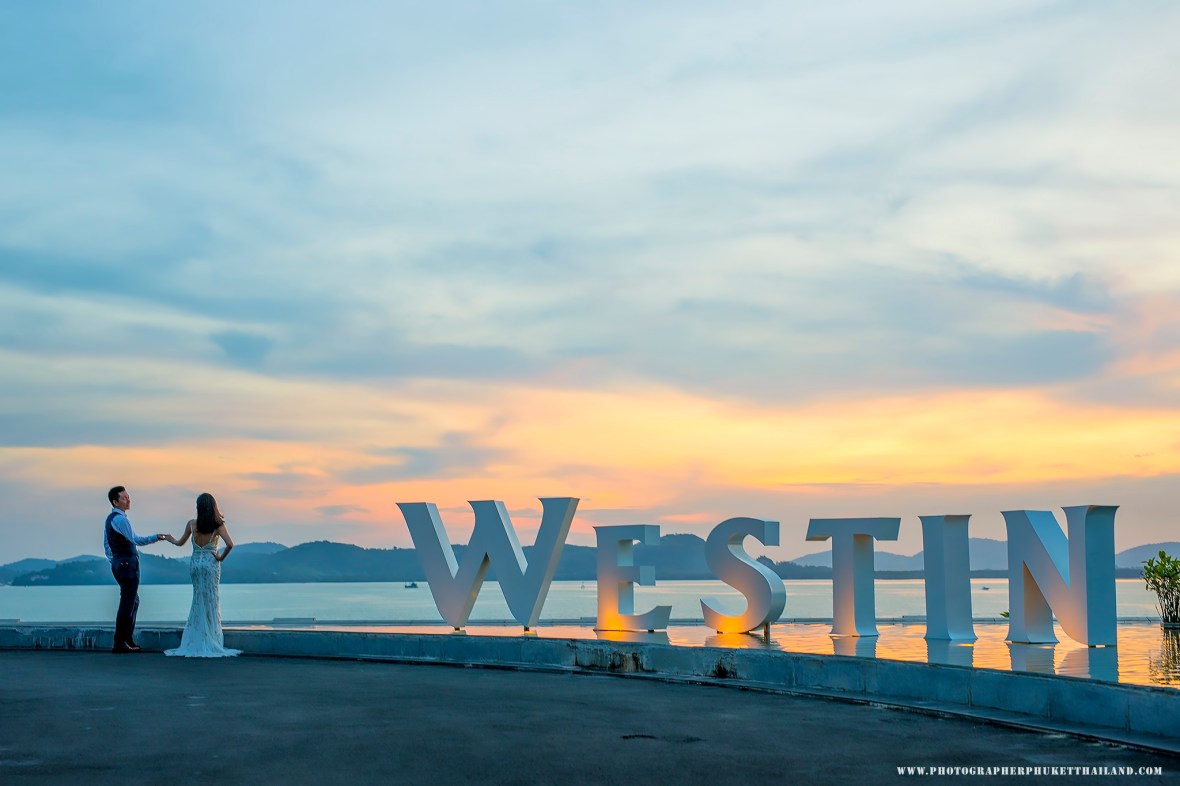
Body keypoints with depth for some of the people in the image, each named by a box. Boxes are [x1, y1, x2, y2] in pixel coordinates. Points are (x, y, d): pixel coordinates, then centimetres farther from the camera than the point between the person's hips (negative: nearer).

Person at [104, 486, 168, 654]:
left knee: (133, 601, 18)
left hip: (118, 563, 11)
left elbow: (106, 544, 21)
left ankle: (128, 640, 21)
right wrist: (155, 537, -14)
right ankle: (119, 643, -5)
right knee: (127, 603, -7)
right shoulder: (120, 519, -16)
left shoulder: (110, 519, 15)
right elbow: (135, 539, -20)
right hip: (128, 563, -11)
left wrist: (113, 560, 25)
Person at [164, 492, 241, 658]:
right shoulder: (217, 525, -9)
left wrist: (170, 539, 33)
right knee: (211, 601, 4)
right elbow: (230, 544, -21)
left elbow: (180, 543, 12)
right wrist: (221, 557, -6)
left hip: (195, 563, 2)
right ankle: (209, 642, 4)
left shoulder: (192, 524, -3)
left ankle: (196, 642, 12)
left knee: (198, 601, 12)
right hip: (211, 563, -2)